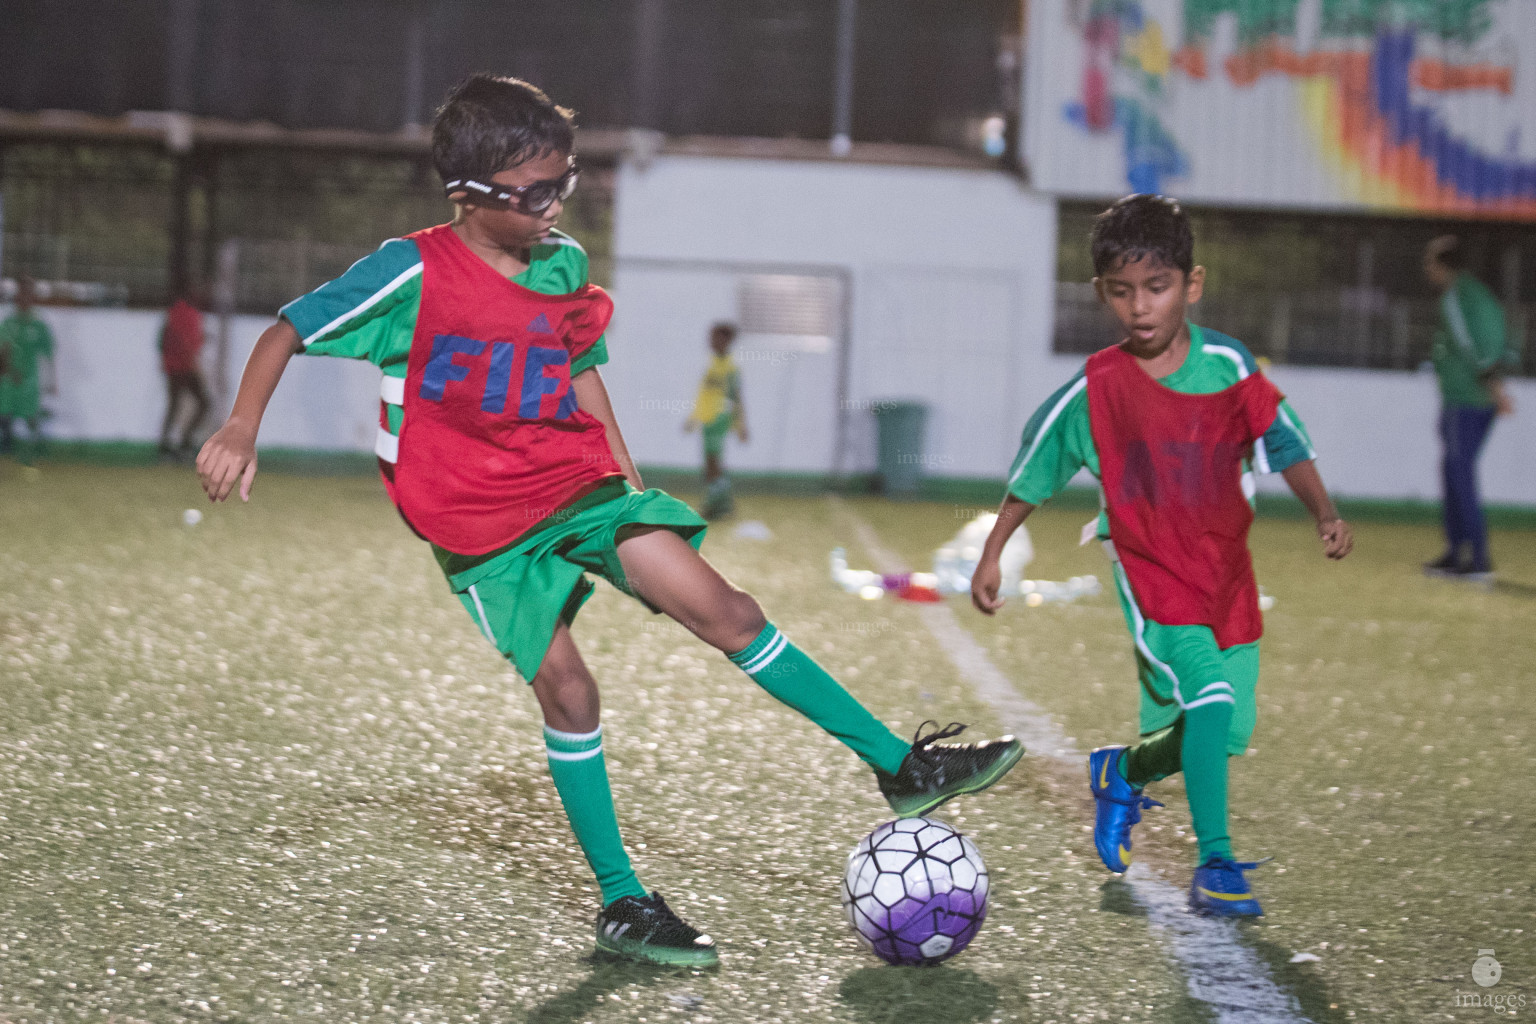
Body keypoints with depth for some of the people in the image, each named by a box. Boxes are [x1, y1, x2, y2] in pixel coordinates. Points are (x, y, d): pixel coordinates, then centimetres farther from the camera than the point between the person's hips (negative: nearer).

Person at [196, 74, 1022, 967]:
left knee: (725, 608, -5)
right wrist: (242, 431, -21)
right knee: (565, 685, -8)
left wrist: (630, 484, 18)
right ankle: (623, 904, 5)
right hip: (482, 520, -4)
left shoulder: (564, 266, 3)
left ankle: (903, 768, -2)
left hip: (580, 483, 4)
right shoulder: (412, 275, -14)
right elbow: (287, 333, -7)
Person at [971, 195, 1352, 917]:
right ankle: (1215, 866, -15)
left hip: (1226, 566, 3)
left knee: (1225, 734, 8)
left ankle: (1122, 773, 39)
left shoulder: (1227, 363, -7)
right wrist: (992, 555, 10)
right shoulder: (1095, 390, -9)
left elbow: (1284, 443, 4)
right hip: (1149, 567, -3)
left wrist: (1324, 513, -11)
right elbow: (1032, 471, 5)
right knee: (1207, 695, -23)